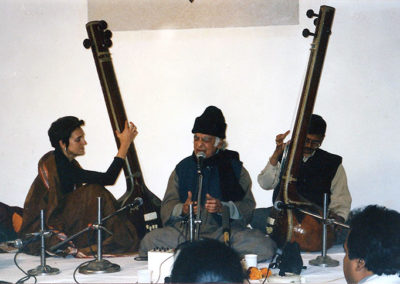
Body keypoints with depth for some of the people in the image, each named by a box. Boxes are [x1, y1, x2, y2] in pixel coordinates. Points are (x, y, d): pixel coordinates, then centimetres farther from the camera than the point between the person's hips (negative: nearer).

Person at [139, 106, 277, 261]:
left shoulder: (235, 168, 10)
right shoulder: (183, 168, 15)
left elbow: (248, 206, 2)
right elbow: (167, 206, 10)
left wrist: (224, 208, -18)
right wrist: (182, 209, -13)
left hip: (225, 230, 0)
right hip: (186, 230, 0)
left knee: (265, 247, -30)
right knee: (148, 242, -29)